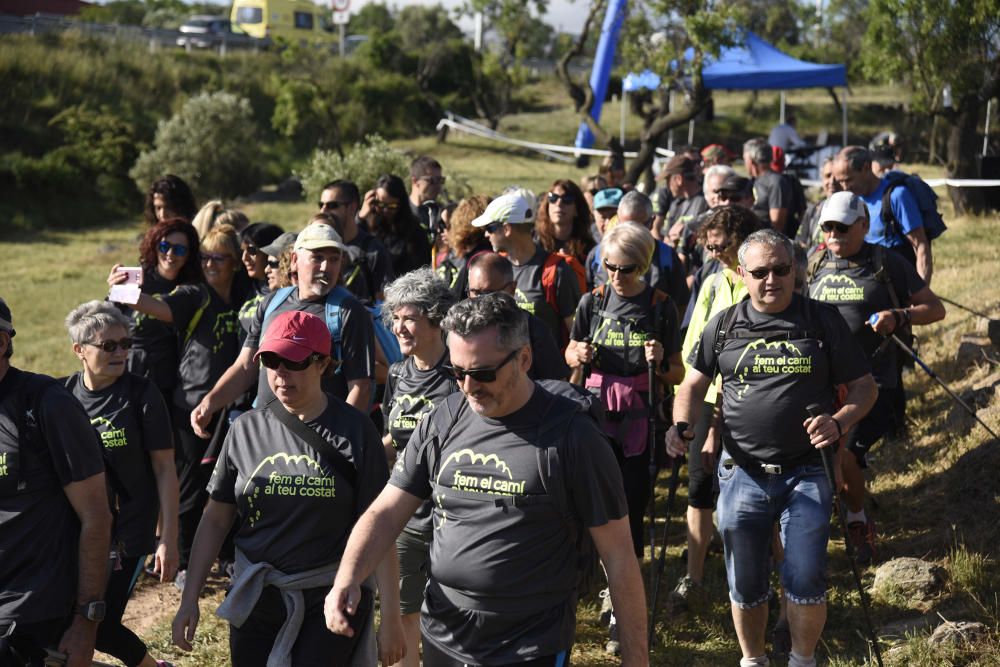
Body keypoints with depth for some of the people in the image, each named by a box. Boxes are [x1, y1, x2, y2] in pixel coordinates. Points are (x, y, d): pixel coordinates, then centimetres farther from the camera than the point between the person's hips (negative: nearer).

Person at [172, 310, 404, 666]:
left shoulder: (353, 431, -6)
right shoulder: (247, 429, 4)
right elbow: (215, 519, 9)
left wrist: (390, 617, -9)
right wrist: (189, 600, 4)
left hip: (329, 598, -3)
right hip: (256, 597, 3)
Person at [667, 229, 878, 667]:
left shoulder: (823, 320, 0)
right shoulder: (724, 326, 4)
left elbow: (864, 387, 2)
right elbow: (694, 385, 13)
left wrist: (839, 421, -18)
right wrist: (682, 426, -7)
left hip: (807, 474, -1)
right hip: (742, 474, 2)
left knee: (805, 582, -4)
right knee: (745, 585, 9)